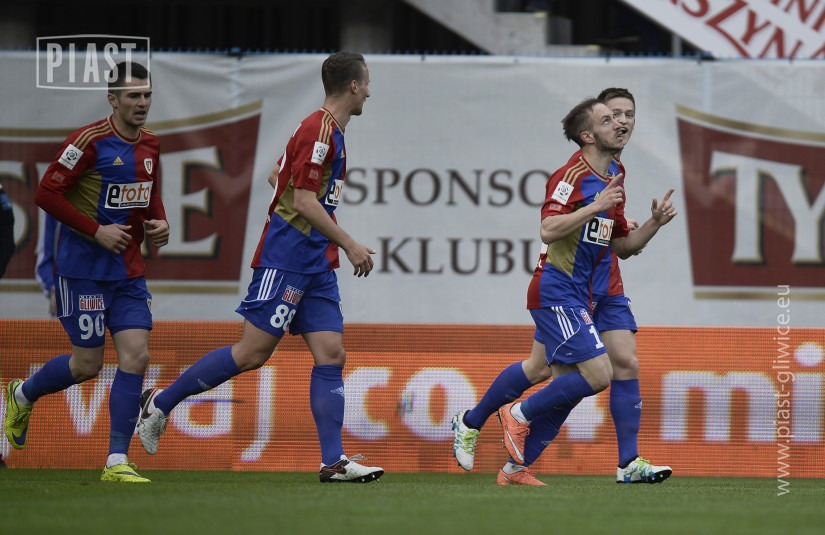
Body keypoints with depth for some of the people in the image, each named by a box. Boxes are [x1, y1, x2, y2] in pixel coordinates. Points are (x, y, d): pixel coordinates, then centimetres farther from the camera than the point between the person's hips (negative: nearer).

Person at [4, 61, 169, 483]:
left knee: (136, 355, -7)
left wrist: (159, 223, 2)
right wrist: (96, 230, -20)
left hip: (128, 271, 6)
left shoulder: (150, 146, 7)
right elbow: (47, 193, -16)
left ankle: (117, 461, -4)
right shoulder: (91, 141, -15)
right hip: (83, 269, -6)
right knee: (88, 363, -1)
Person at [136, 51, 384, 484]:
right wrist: (350, 246, -17)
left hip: (316, 266, 10)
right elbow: (304, 200, -19)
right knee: (253, 352, -8)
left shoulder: (330, 132, 16)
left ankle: (333, 461, -6)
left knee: (331, 354, -1)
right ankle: (160, 402, 6)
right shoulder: (318, 130, -14)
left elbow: (276, 176, 27)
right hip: (285, 261, -10)